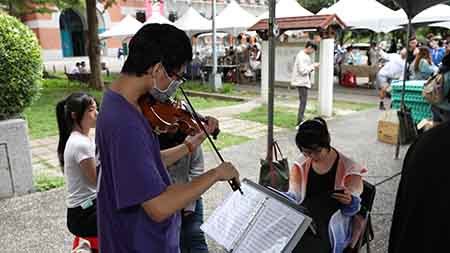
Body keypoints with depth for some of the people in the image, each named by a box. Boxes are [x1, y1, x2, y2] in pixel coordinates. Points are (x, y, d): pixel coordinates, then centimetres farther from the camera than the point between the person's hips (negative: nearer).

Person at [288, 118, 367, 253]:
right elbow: (293, 196, 2)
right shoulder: (301, 166, 5)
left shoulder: (348, 169, -5)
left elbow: (351, 210, -5)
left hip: (331, 228, -3)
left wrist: (350, 202, -28)